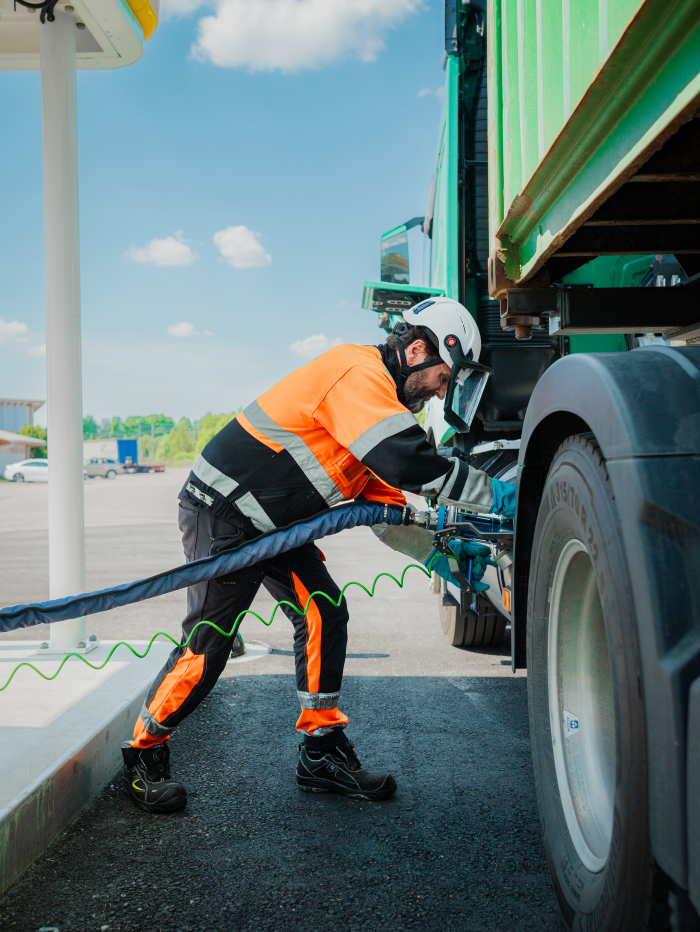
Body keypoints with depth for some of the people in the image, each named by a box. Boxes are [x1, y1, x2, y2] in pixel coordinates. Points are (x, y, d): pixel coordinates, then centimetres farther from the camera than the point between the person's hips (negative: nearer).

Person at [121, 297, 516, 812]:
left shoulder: (376, 393, 11)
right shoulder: (357, 372, -21)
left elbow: (384, 503, 13)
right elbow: (407, 463, -34)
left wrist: (436, 549, 1)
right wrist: (494, 495, -26)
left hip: (274, 524, 10)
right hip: (223, 512, -10)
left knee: (323, 612, 1)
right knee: (209, 640, -6)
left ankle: (322, 753, 11)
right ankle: (145, 754, 14)